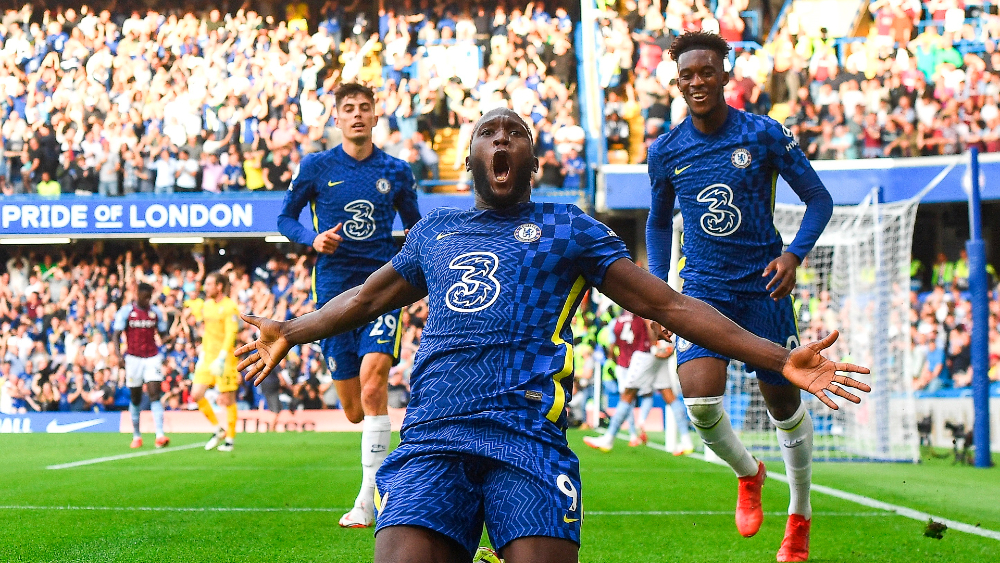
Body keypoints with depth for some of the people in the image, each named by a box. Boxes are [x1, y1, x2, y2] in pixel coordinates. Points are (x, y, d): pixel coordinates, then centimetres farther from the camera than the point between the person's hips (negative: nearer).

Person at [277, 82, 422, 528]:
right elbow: (285, 217, 12)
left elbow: (414, 226, 21)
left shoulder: (396, 171, 7)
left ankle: (368, 500, -17)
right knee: (355, 412, 4)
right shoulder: (316, 167, 4)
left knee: (373, 381, -22)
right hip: (333, 287, 1)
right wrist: (313, 238, -8)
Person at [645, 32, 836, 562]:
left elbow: (819, 200, 0)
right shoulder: (665, 151, 1)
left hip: (763, 285, -1)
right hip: (703, 289, 1)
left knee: (784, 402, 8)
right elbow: (658, 222, 17)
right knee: (699, 398, -20)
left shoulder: (763, 134, -7)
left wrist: (794, 254, -15)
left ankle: (799, 517, 31)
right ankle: (748, 473, 13)